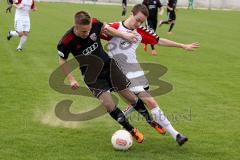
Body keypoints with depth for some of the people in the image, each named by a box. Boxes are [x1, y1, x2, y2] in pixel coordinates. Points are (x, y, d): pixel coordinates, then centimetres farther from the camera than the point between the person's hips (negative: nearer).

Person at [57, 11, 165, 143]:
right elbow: (62, 61, -8)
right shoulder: (67, 41, -26)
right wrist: (71, 79, -11)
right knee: (108, 104, -16)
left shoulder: (94, 24, -20)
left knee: (130, 96, 7)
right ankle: (131, 130, 6)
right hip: (91, 75, -2)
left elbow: (105, 28, 5)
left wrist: (123, 35, 7)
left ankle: (151, 121, 29)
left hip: (108, 64, 3)